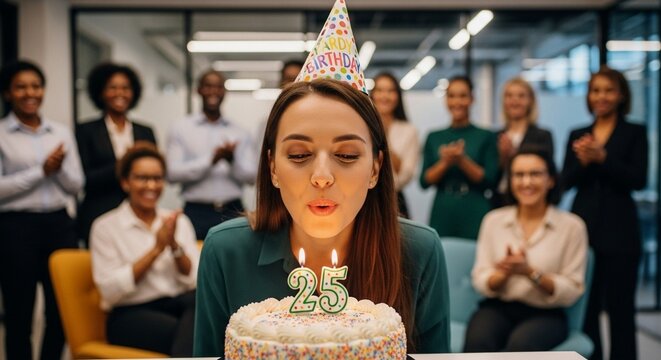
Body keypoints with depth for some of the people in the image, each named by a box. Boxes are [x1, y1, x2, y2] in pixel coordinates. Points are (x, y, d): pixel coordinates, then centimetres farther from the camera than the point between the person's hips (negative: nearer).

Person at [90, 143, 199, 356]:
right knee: (193, 335, -34)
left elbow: (196, 280, 4)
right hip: (131, 315, -4)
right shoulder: (105, 227, 2)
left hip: (179, 305, 4)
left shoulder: (178, 221, 12)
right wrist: (156, 249, -12)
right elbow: (110, 290, -9)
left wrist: (174, 245, -13)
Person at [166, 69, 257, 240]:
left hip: (233, 212, 2)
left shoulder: (241, 134, 10)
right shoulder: (180, 129, 6)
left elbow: (251, 176, 4)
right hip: (197, 212, -1)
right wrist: (211, 160, -15)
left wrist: (232, 160, -16)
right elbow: (173, 173, -4)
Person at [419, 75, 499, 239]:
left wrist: (462, 160, -14)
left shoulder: (486, 137, 4)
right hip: (442, 214, 2)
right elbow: (424, 181, 5)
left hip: (475, 215, -2)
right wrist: (444, 162, -12)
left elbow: (490, 181, -2)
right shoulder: (434, 138, 11)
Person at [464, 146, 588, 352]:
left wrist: (530, 272, -17)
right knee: (478, 342, -33)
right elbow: (480, 282, 5)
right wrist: (505, 273, -16)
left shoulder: (571, 226, 1)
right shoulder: (493, 220, 8)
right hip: (498, 308, 2)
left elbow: (572, 291, -2)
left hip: (546, 315, -1)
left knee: (521, 344, -37)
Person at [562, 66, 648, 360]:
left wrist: (602, 157, -18)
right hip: (582, 226, 3)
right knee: (584, 306, 6)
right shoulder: (578, 134, 12)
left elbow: (639, 180, -8)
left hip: (618, 229, -3)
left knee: (619, 307, 0)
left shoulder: (635, 132, 2)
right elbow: (566, 181, 6)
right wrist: (582, 161, -13)